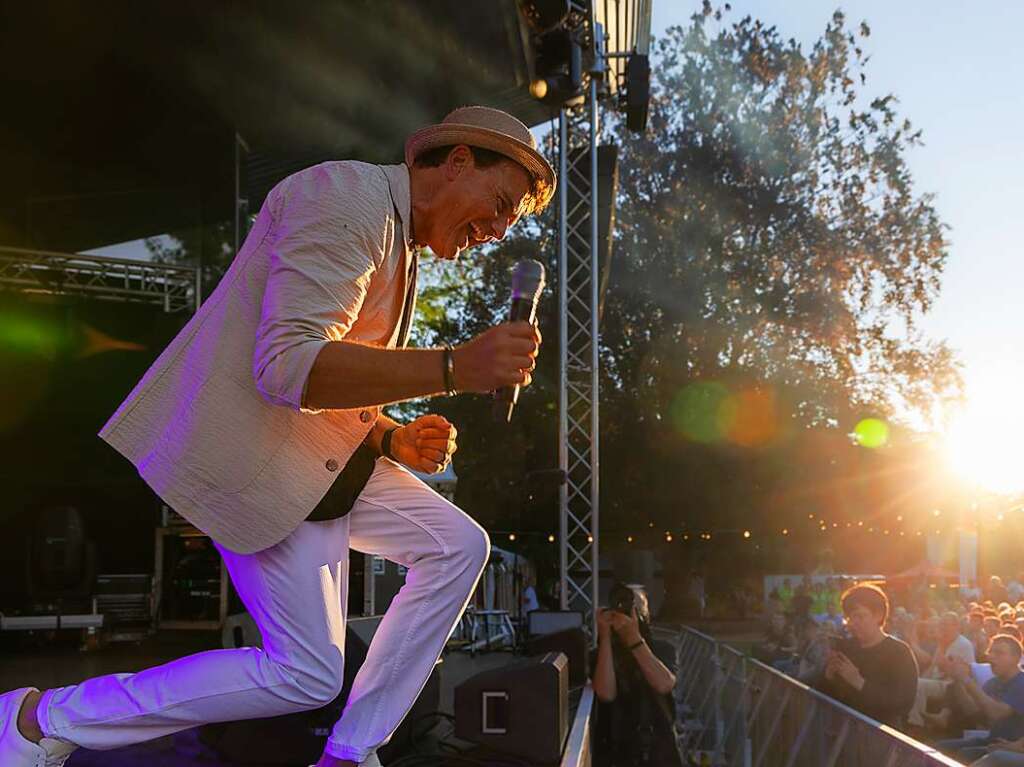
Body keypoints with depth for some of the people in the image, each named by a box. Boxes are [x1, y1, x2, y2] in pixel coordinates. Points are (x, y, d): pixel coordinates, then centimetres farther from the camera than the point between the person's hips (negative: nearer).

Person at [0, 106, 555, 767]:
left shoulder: (398, 248, 18)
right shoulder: (347, 198, -16)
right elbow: (287, 365, -28)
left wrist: (395, 440, 3)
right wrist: (454, 367, -35)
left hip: (328, 454, 10)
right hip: (260, 457, -10)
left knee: (459, 546, 6)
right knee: (309, 675, -7)